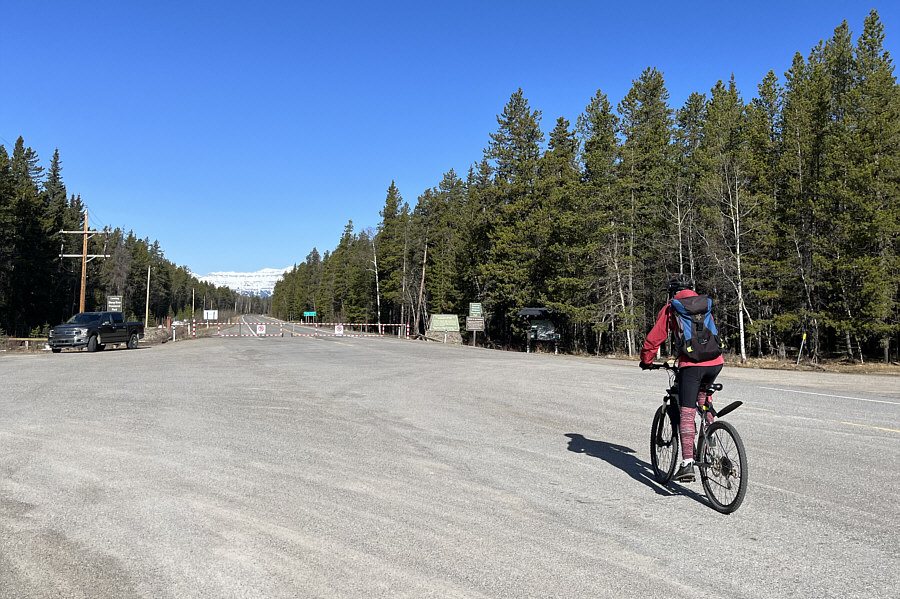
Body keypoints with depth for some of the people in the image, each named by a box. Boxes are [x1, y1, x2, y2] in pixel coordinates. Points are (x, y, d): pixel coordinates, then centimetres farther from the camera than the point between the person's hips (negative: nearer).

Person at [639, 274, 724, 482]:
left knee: (687, 414, -4)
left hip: (691, 364, -5)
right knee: (703, 395, 34)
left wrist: (646, 361, 23)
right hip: (716, 362, 5)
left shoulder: (670, 309, 9)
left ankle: (687, 464, -12)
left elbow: (653, 339, 8)